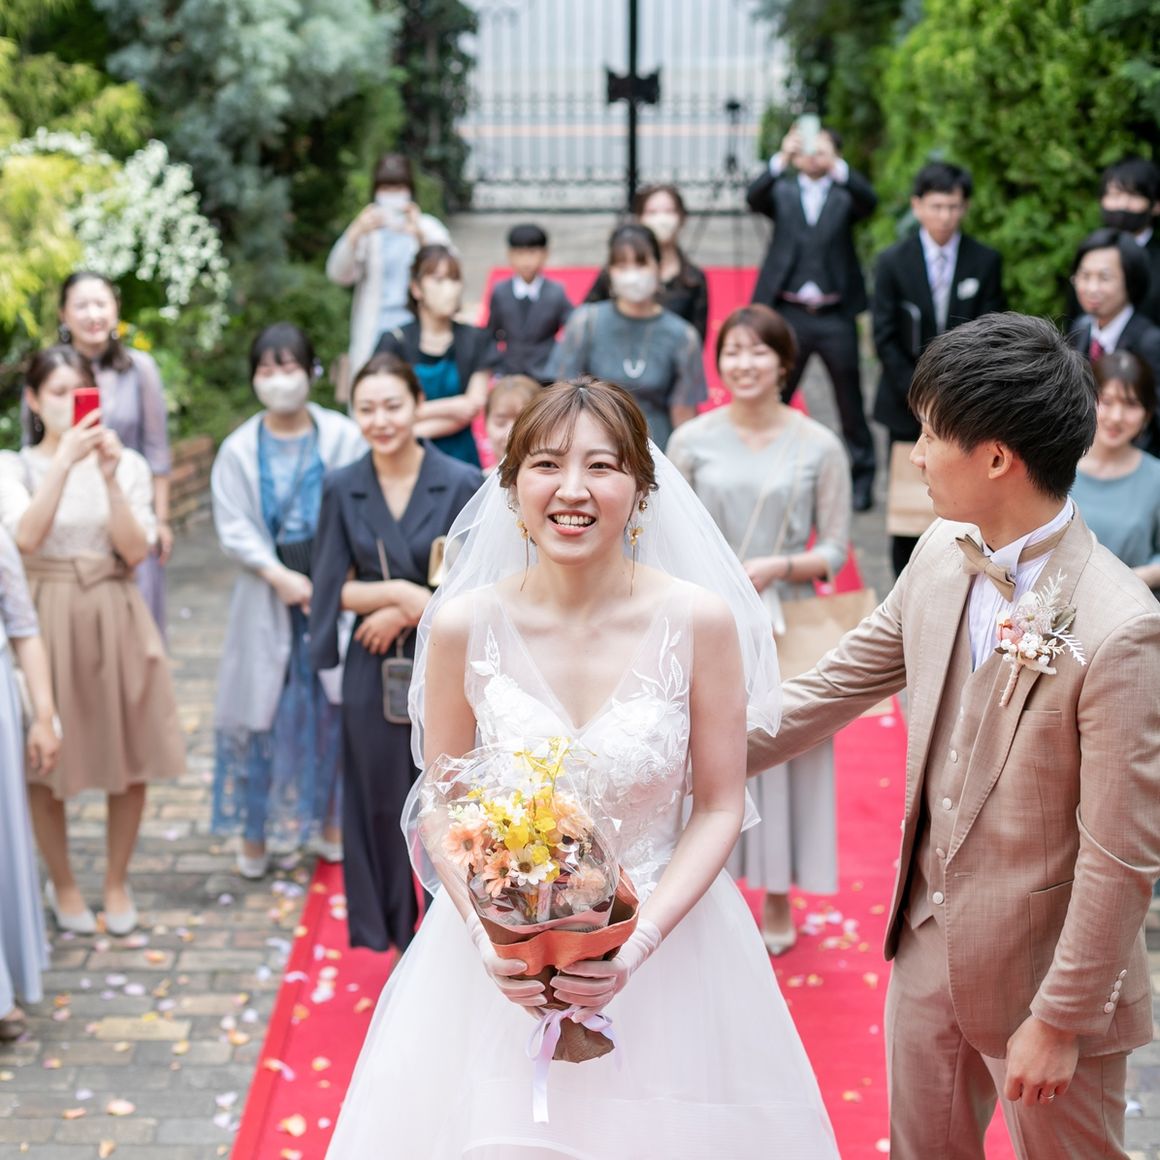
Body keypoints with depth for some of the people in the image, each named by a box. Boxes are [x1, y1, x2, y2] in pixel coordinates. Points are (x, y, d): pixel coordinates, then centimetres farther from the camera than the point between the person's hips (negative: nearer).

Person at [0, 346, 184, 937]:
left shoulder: (128, 464, 2)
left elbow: (136, 550, -8)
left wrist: (109, 476, -19)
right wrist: (64, 459, -28)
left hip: (115, 619, 2)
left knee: (129, 756, 6)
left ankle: (116, 882, 26)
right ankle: (62, 884, 25)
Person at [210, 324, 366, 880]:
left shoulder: (341, 437, -4)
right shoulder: (239, 449, 1)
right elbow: (233, 529, -3)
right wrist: (280, 574, -15)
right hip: (268, 592, 0)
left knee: (333, 704, 6)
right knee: (264, 708, 4)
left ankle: (329, 821, 21)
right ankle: (255, 830, 14)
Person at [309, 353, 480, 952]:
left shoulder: (461, 484, -7)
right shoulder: (342, 489, 0)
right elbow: (334, 589, -1)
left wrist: (404, 612, -12)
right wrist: (400, 591, -16)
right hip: (374, 671, 2)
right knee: (381, 801, 9)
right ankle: (392, 926, 26)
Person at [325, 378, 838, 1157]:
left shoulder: (699, 620, -13)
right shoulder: (466, 624, -10)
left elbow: (720, 808, -6)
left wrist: (640, 942, -18)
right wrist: (486, 938, -15)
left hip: (665, 952, 0)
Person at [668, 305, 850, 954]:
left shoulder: (819, 447, -2)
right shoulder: (691, 442, 1)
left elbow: (835, 550, -2)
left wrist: (775, 567, -17)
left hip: (785, 625, -1)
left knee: (782, 750, 6)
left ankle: (778, 899, 23)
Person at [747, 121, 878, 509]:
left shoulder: (845, 195, 7)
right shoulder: (783, 193, 9)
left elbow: (869, 201, -15)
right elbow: (754, 199, -11)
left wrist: (836, 167, -31)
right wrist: (782, 160, -28)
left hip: (836, 316, -1)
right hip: (789, 313, 1)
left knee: (850, 400, 6)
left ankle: (862, 476, 16)